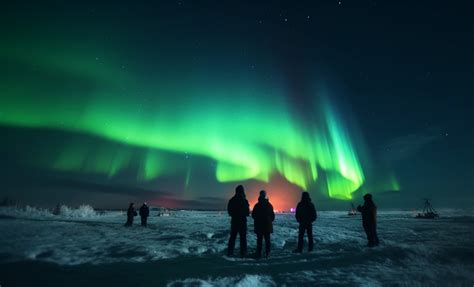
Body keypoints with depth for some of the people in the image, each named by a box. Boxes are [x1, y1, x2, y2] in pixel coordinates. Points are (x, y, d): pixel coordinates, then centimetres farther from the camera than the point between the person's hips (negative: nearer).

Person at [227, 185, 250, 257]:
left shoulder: (231, 200, -1)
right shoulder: (244, 200, -13)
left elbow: (229, 211, 7)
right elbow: (247, 212, -7)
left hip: (234, 221, 4)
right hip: (242, 221, -3)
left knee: (232, 237, 12)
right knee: (243, 238, 6)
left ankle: (230, 252, 11)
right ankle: (243, 253, 6)